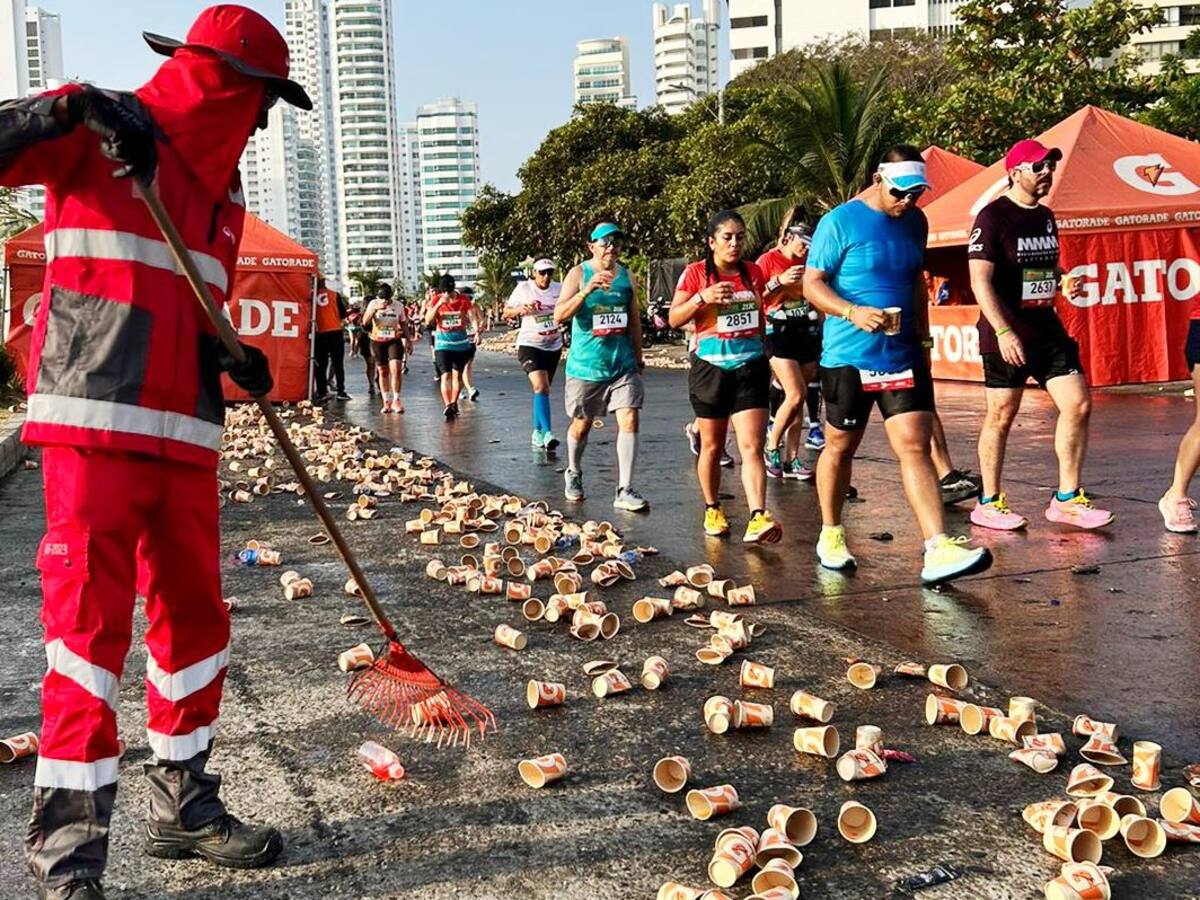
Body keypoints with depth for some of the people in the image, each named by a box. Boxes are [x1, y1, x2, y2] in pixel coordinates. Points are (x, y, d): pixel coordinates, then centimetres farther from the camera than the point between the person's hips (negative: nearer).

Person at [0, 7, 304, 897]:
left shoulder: (224, 195, 18)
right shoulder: (98, 137, -2)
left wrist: (228, 355, 1)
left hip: (186, 436, 7)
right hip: (96, 426, -7)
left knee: (196, 616, 11)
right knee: (91, 623, -6)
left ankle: (183, 806, 26)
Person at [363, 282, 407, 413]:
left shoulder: (399, 305, 0)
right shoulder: (373, 304, -4)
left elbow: (404, 323, 12)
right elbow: (365, 322, -15)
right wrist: (375, 308, -26)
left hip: (394, 340, -1)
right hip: (378, 342, 1)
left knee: (396, 369, -15)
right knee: (383, 372, 6)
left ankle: (396, 400, -6)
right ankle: (387, 402, 13)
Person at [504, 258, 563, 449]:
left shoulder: (559, 289, 1)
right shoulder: (523, 288, -6)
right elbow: (506, 313, 2)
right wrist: (521, 310, -18)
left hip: (553, 347, 4)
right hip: (529, 345, -4)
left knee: (543, 389, 13)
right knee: (541, 387, -21)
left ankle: (537, 433, 25)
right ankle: (547, 433, -28)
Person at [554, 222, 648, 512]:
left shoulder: (626, 276, 7)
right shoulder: (579, 274, -6)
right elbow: (559, 316, -17)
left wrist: (638, 355, 19)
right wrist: (587, 290, -30)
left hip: (623, 364, 3)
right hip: (585, 365, -3)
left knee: (629, 420, -10)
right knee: (582, 424, 11)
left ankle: (624, 490, -8)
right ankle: (573, 474, 37)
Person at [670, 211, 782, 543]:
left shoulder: (754, 272, 9)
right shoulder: (696, 273, -2)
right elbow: (674, 318, -6)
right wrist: (702, 298, -21)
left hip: (750, 367, 2)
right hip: (711, 367, -2)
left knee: (752, 446, -11)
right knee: (712, 446, 9)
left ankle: (758, 519, -20)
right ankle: (712, 510, 27)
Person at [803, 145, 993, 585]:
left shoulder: (916, 222, 10)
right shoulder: (840, 222, -8)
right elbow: (812, 284, -9)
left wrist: (924, 339, 21)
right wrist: (852, 312, -25)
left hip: (903, 356, 4)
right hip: (848, 358, -4)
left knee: (915, 448, -6)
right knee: (840, 447, 10)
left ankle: (938, 549, -13)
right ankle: (831, 534, 29)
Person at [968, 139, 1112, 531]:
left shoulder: (1046, 217, 15)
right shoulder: (993, 217, -10)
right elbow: (980, 281, -17)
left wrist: (1067, 281, 5)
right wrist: (1003, 331, -26)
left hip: (1047, 329, 8)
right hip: (1007, 336, -7)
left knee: (1078, 405, 1)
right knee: (1001, 417, 1)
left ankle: (1067, 499, 11)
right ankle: (989, 503, 14)